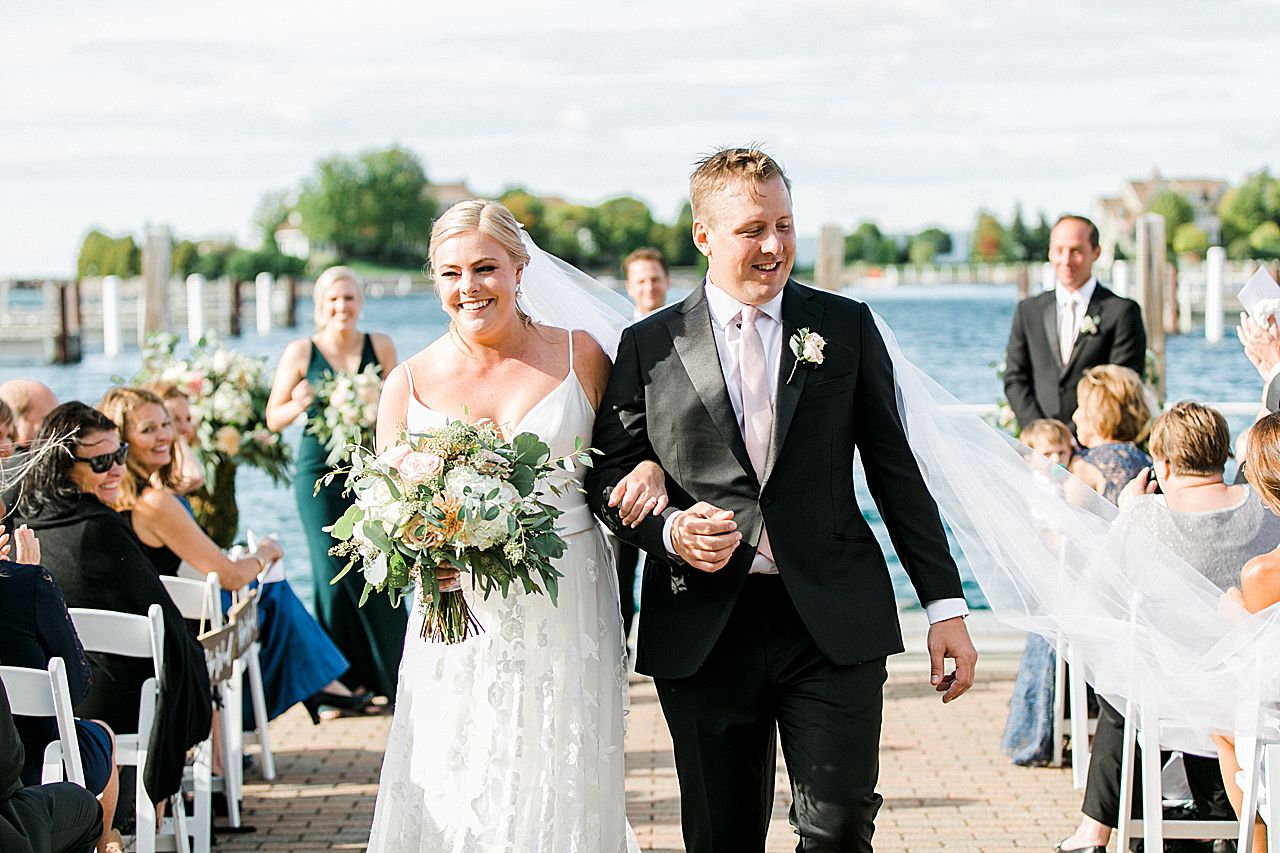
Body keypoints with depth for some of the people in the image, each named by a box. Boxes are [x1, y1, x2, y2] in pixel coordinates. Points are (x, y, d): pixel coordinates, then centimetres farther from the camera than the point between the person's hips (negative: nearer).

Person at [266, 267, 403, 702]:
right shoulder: (301, 352, 0)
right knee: (334, 575, -1)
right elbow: (274, 418, 3)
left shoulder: (380, 346, 5)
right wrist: (298, 406, -17)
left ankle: (391, 678, 8)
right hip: (320, 474, -1)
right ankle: (342, 680, 10)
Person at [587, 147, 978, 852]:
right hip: (703, 630, 0)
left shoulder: (846, 327, 7)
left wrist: (944, 604, 4)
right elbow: (607, 478, 9)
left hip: (833, 625, 0)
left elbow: (895, 470, 8)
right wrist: (669, 530, -13)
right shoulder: (649, 347, 5)